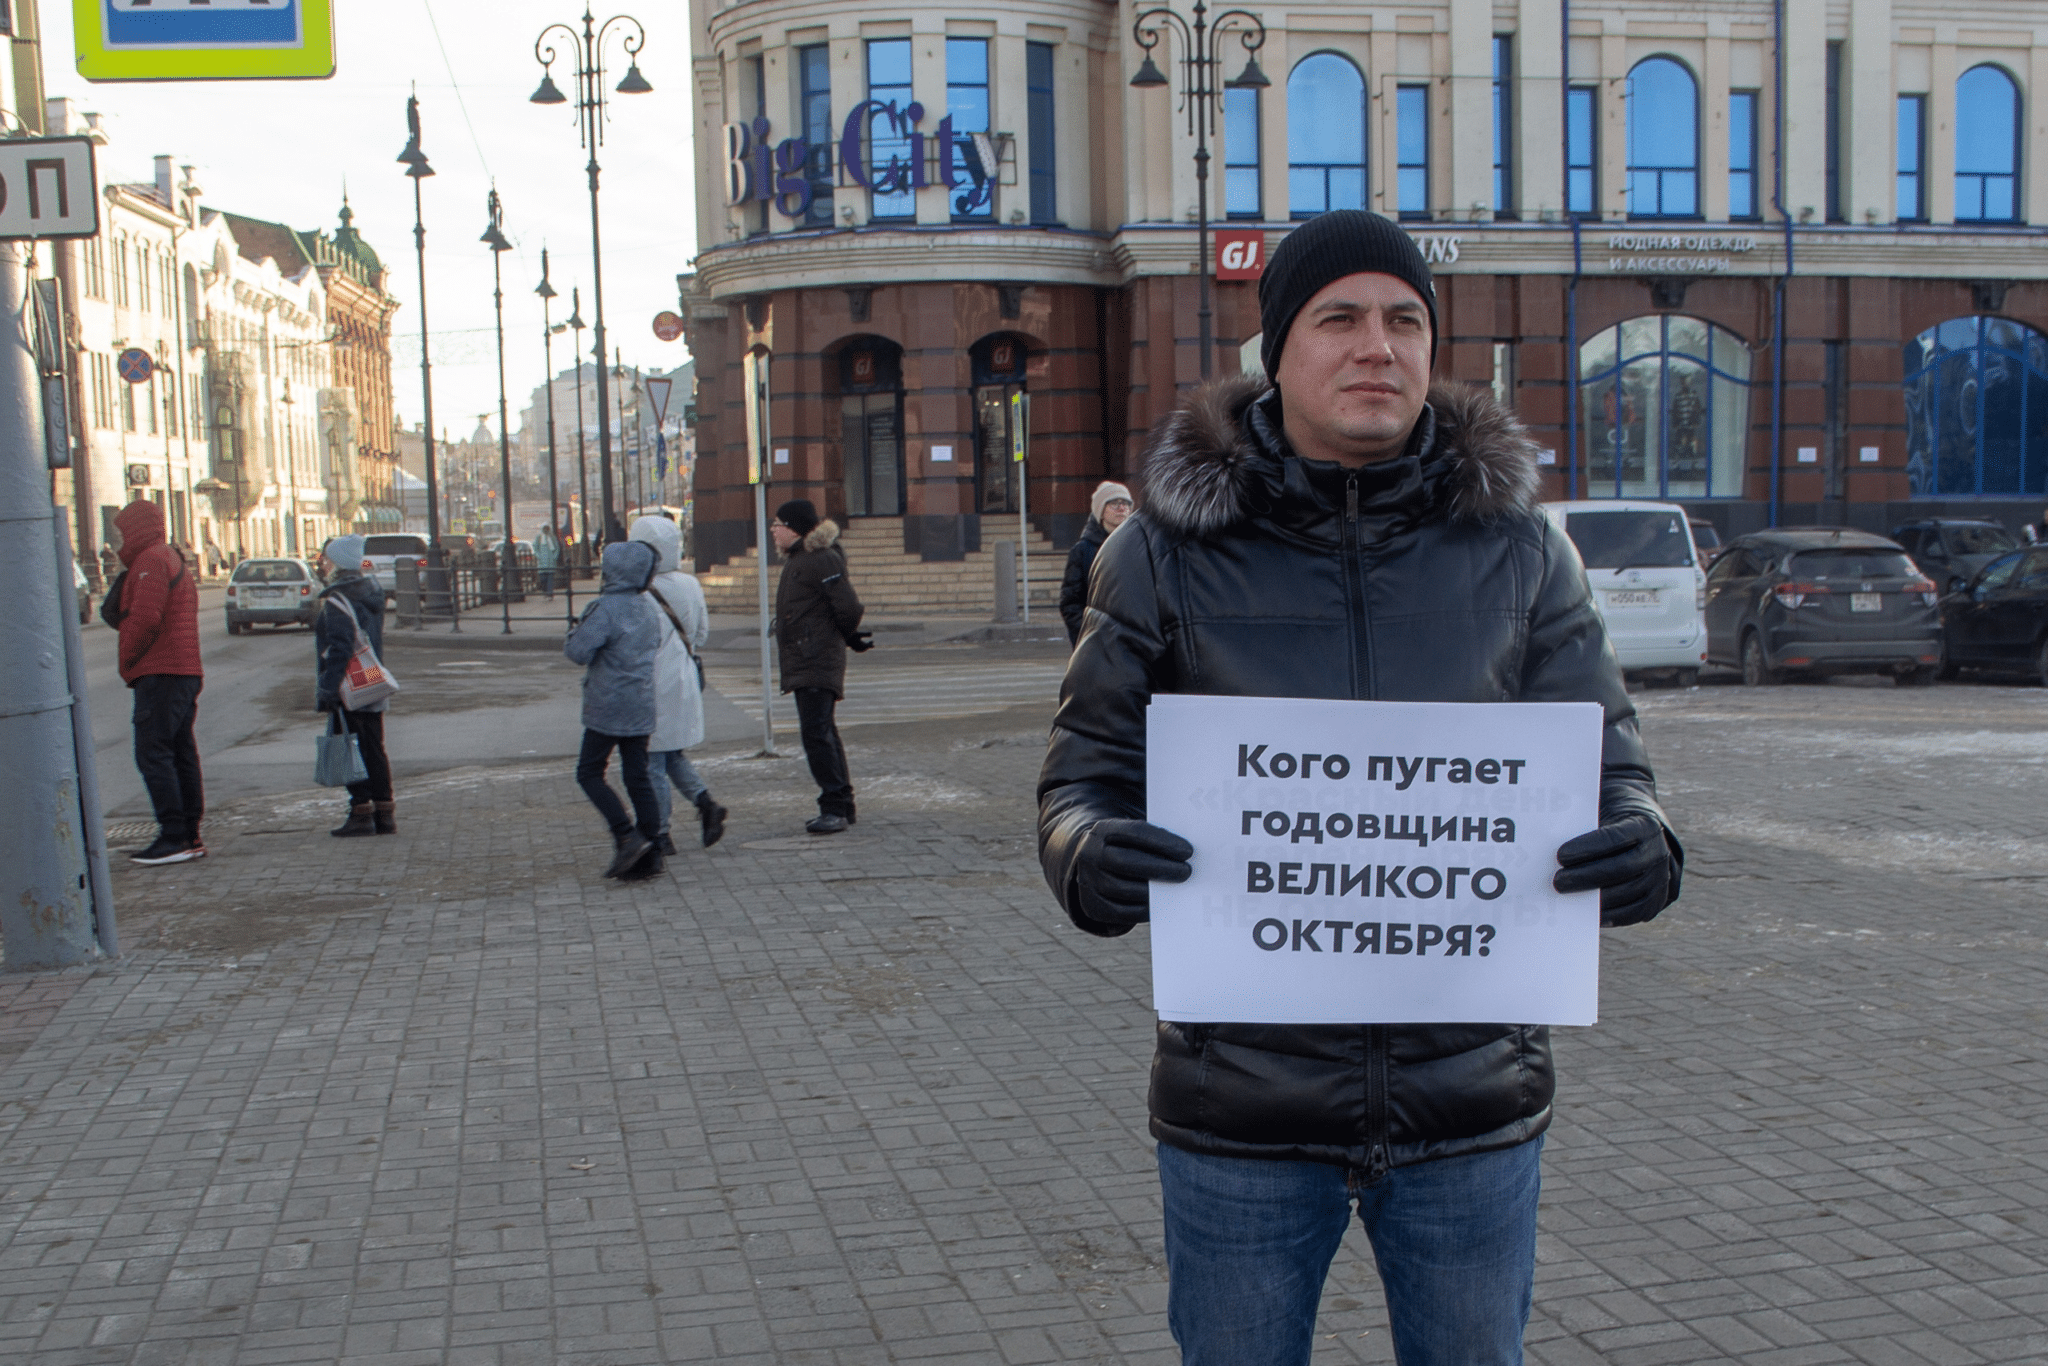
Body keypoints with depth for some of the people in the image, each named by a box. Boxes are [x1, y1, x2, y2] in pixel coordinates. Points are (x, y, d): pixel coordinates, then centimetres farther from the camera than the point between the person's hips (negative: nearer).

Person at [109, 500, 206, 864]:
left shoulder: (151, 560, -10)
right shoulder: (174, 560, 24)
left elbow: (145, 619, -19)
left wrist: (128, 663, -8)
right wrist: (122, 573, 12)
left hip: (160, 672, -10)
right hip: (186, 672, 10)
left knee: (152, 754, -10)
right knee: (181, 754, 10)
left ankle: (174, 837, -14)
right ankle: (190, 836, 12)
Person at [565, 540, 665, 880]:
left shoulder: (605, 609, -16)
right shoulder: (648, 609, 9)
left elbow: (578, 651, -18)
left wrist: (575, 633, 1)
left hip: (608, 707, -7)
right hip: (642, 707, 7)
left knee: (589, 773, 5)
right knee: (637, 776, 9)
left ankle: (626, 836, -8)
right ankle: (649, 853, 8)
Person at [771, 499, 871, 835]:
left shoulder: (822, 560, -14)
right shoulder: (796, 560, 17)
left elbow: (849, 608, -17)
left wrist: (849, 638, 0)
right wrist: (852, 638, 18)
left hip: (818, 663, -11)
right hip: (803, 664, 11)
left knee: (817, 733, -13)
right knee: (821, 733, 13)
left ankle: (835, 807, -9)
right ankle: (841, 805, 20)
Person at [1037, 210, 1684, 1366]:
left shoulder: (1518, 544, 2)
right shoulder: (1172, 551, -2)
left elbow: (1603, 753, 5)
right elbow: (1088, 767, 1)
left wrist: (1640, 842, -18)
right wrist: (1089, 854, -22)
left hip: (1472, 1096, 2)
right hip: (1244, 1098, -1)